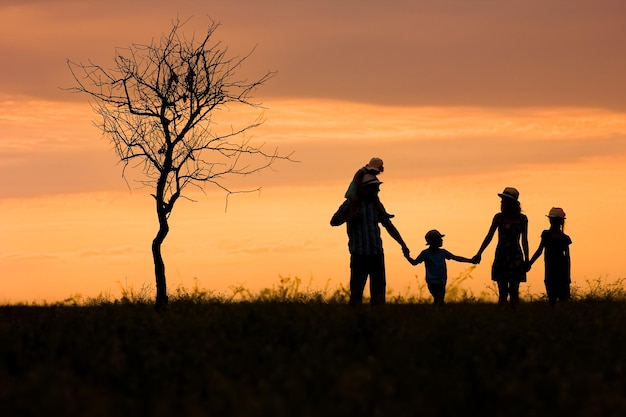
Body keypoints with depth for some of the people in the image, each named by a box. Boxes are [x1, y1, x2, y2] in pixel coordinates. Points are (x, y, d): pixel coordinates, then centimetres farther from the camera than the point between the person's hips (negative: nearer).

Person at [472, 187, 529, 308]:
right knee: (502, 292, -2)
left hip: (515, 257, -1)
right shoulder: (498, 217, 4)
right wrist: (479, 253, -2)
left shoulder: (522, 219, 1)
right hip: (501, 257, 1)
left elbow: (524, 240, 5)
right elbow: (489, 236, 4)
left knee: (514, 292, -2)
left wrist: (526, 259, 0)